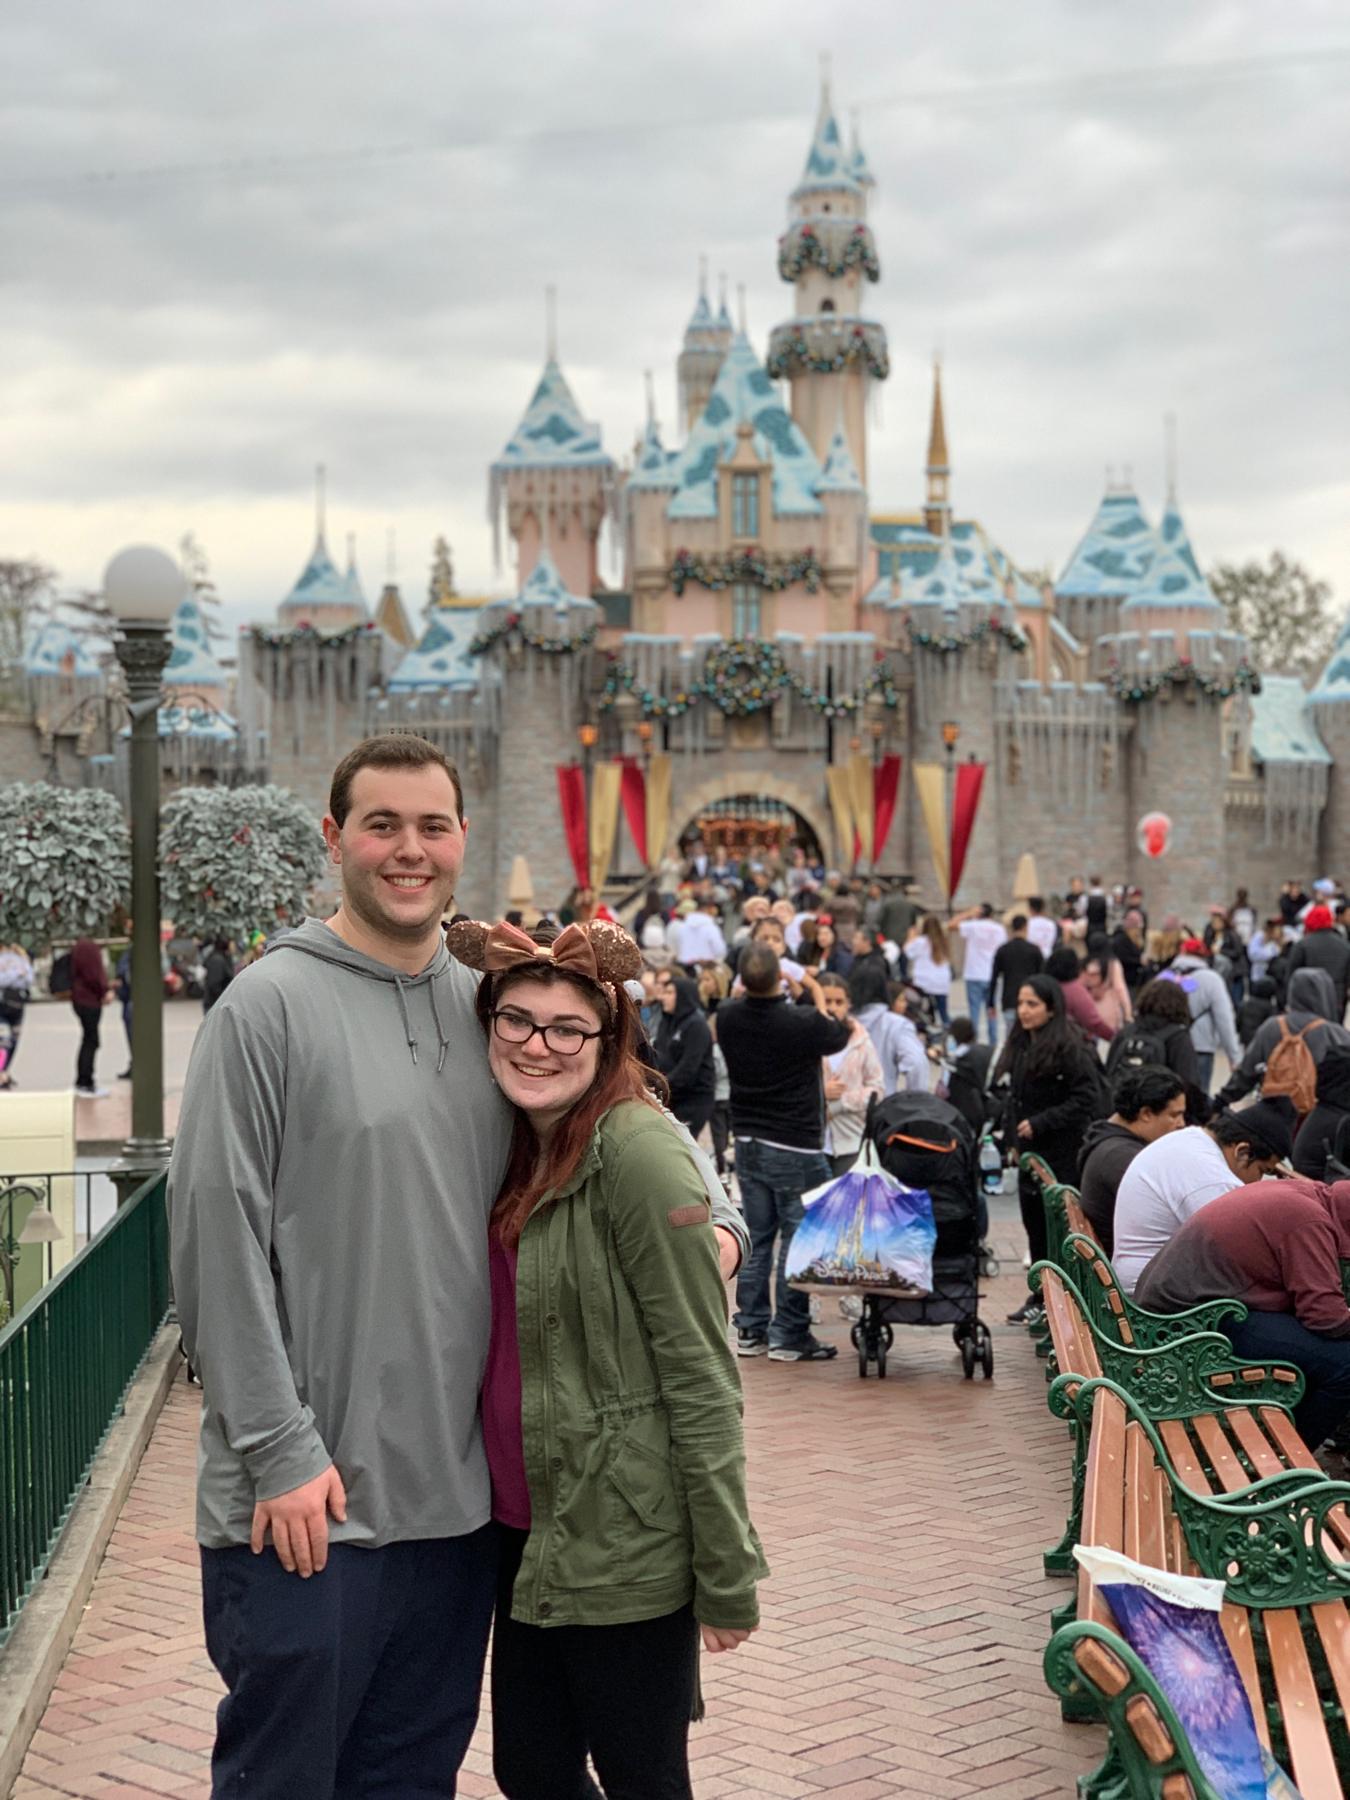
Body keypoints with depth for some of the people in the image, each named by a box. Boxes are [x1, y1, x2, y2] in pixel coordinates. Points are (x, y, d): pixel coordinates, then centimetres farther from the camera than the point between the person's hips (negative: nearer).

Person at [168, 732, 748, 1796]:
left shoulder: (487, 1003, 9)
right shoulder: (270, 1007, -8)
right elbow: (217, 1242, -12)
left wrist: (712, 1212, 3)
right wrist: (280, 1451, -16)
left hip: (455, 1495, 5)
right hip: (303, 1503, -5)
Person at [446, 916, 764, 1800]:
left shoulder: (638, 1152, -16)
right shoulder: (513, 1150, 7)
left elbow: (701, 1376, -17)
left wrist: (728, 1577, -17)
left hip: (626, 1547, -7)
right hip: (529, 1533, 7)